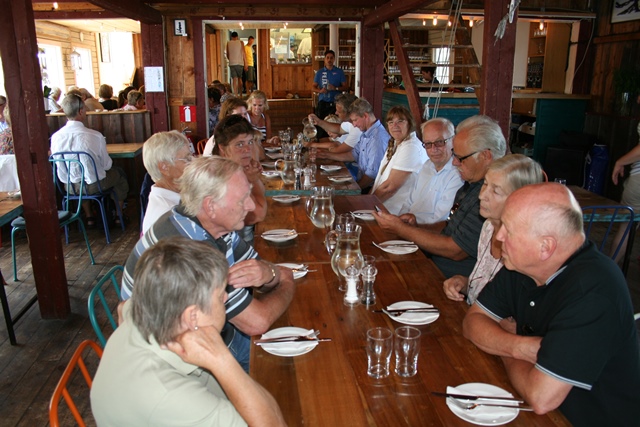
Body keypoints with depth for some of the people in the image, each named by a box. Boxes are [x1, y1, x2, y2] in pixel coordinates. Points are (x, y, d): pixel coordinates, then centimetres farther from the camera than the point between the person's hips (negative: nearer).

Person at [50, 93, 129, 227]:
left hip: (68, 187, 4)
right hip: (94, 185, -4)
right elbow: (107, 165, -13)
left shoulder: (55, 137, -13)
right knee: (119, 173, 24)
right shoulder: (95, 136, -25)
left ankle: (89, 217, 44)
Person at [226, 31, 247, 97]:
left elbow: (227, 55, 11)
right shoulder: (240, 42, 3)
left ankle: (236, 95, -12)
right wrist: (245, 64, 2)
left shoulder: (228, 43, 6)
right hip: (240, 63, 0)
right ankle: (240, 94, 19)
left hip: (232, 63, 0)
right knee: (240, 79, 13)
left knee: (234, 79, -3)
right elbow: (243, 53, -1)